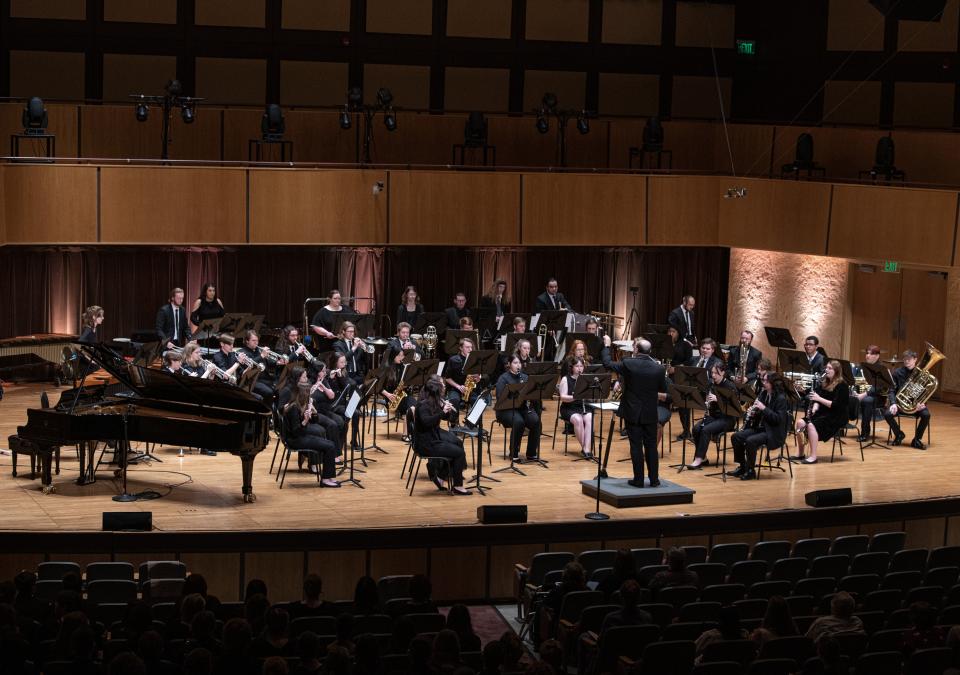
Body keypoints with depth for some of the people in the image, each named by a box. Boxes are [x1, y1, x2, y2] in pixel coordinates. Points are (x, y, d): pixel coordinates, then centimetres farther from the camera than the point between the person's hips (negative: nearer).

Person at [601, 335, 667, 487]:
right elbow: (664, 393, 5)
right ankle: (654, 479, 13)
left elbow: (607, 364, 1)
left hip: (632, 412, -2)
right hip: (650, 413, 2)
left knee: (636, 445, 3)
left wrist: (607, 345, 14)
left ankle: (638, 479, 5)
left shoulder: (628, 364, -12)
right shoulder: (658, 368, -5)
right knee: (651, 445, 10)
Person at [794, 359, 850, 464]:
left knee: (811, 425, -30)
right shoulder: (824, 383, 12)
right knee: (800, 422, -12)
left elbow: (836, 405, -20)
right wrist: (814, 408, -10)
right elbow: (817, 400, 11)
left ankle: (813, 457, -26)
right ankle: (800, 454, -4)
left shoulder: (842, 386, -12)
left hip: (836, 417, -8)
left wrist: (819, 398, -25)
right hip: (822, 413, 8)